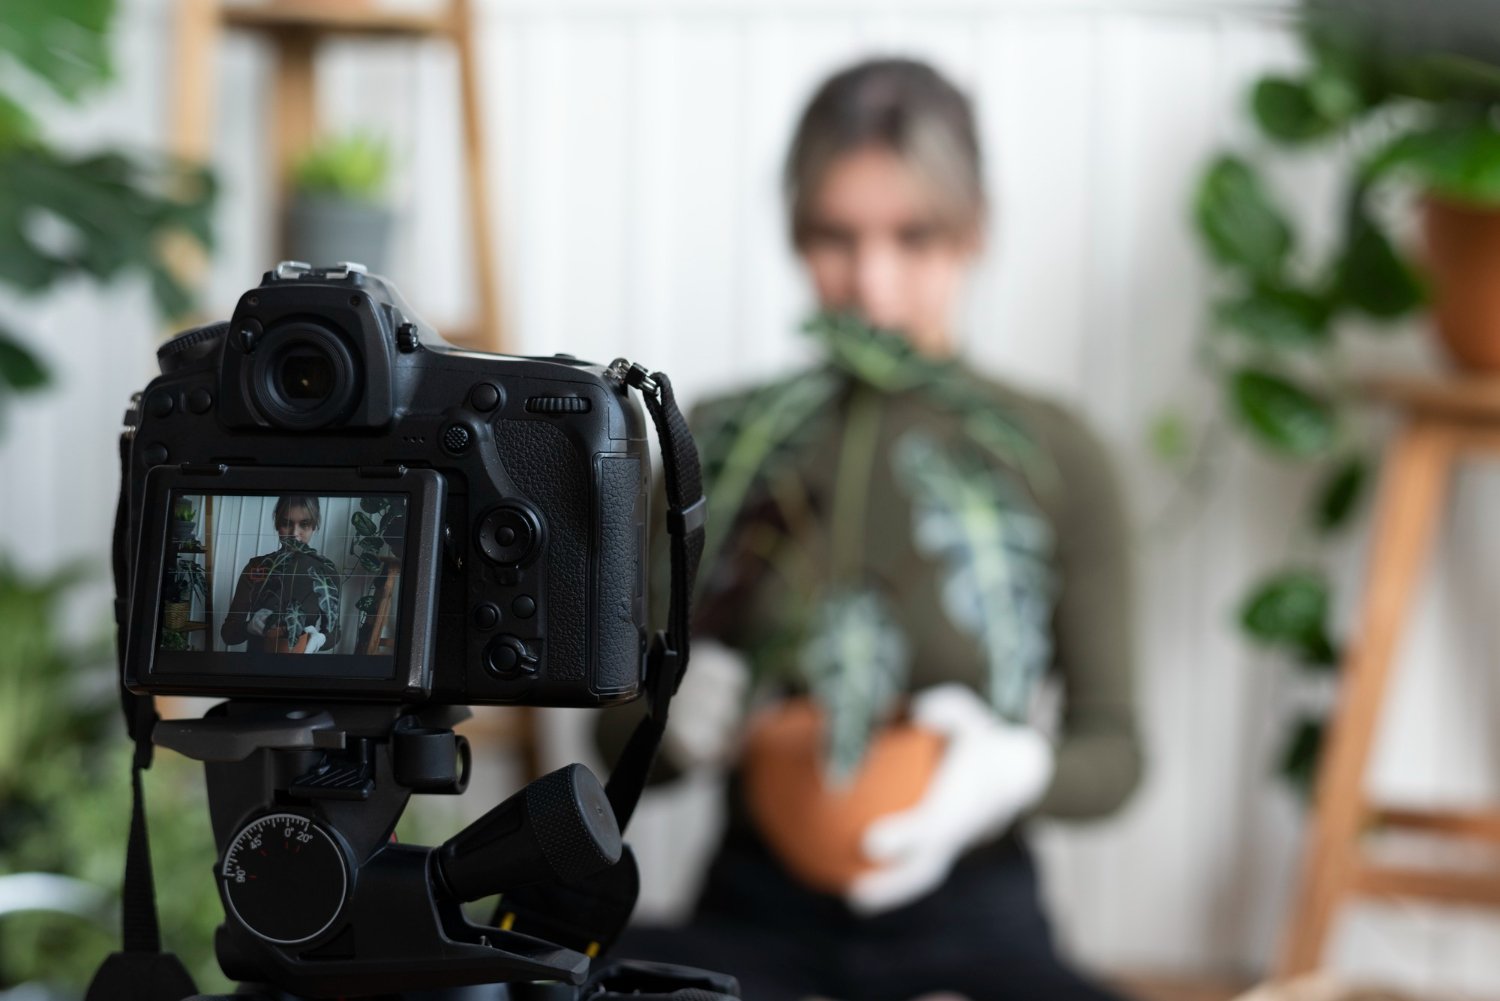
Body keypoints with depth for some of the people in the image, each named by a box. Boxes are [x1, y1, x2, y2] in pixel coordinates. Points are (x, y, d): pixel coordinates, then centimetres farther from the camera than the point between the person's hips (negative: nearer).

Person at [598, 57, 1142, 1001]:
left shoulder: (1051, 456, 2)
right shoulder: (725, 445, 6)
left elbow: (1114, 746, 5)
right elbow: (621, 736, 11)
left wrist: (1016, 768, -17)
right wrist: (675, 722, -13)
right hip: (758, 918, 0)